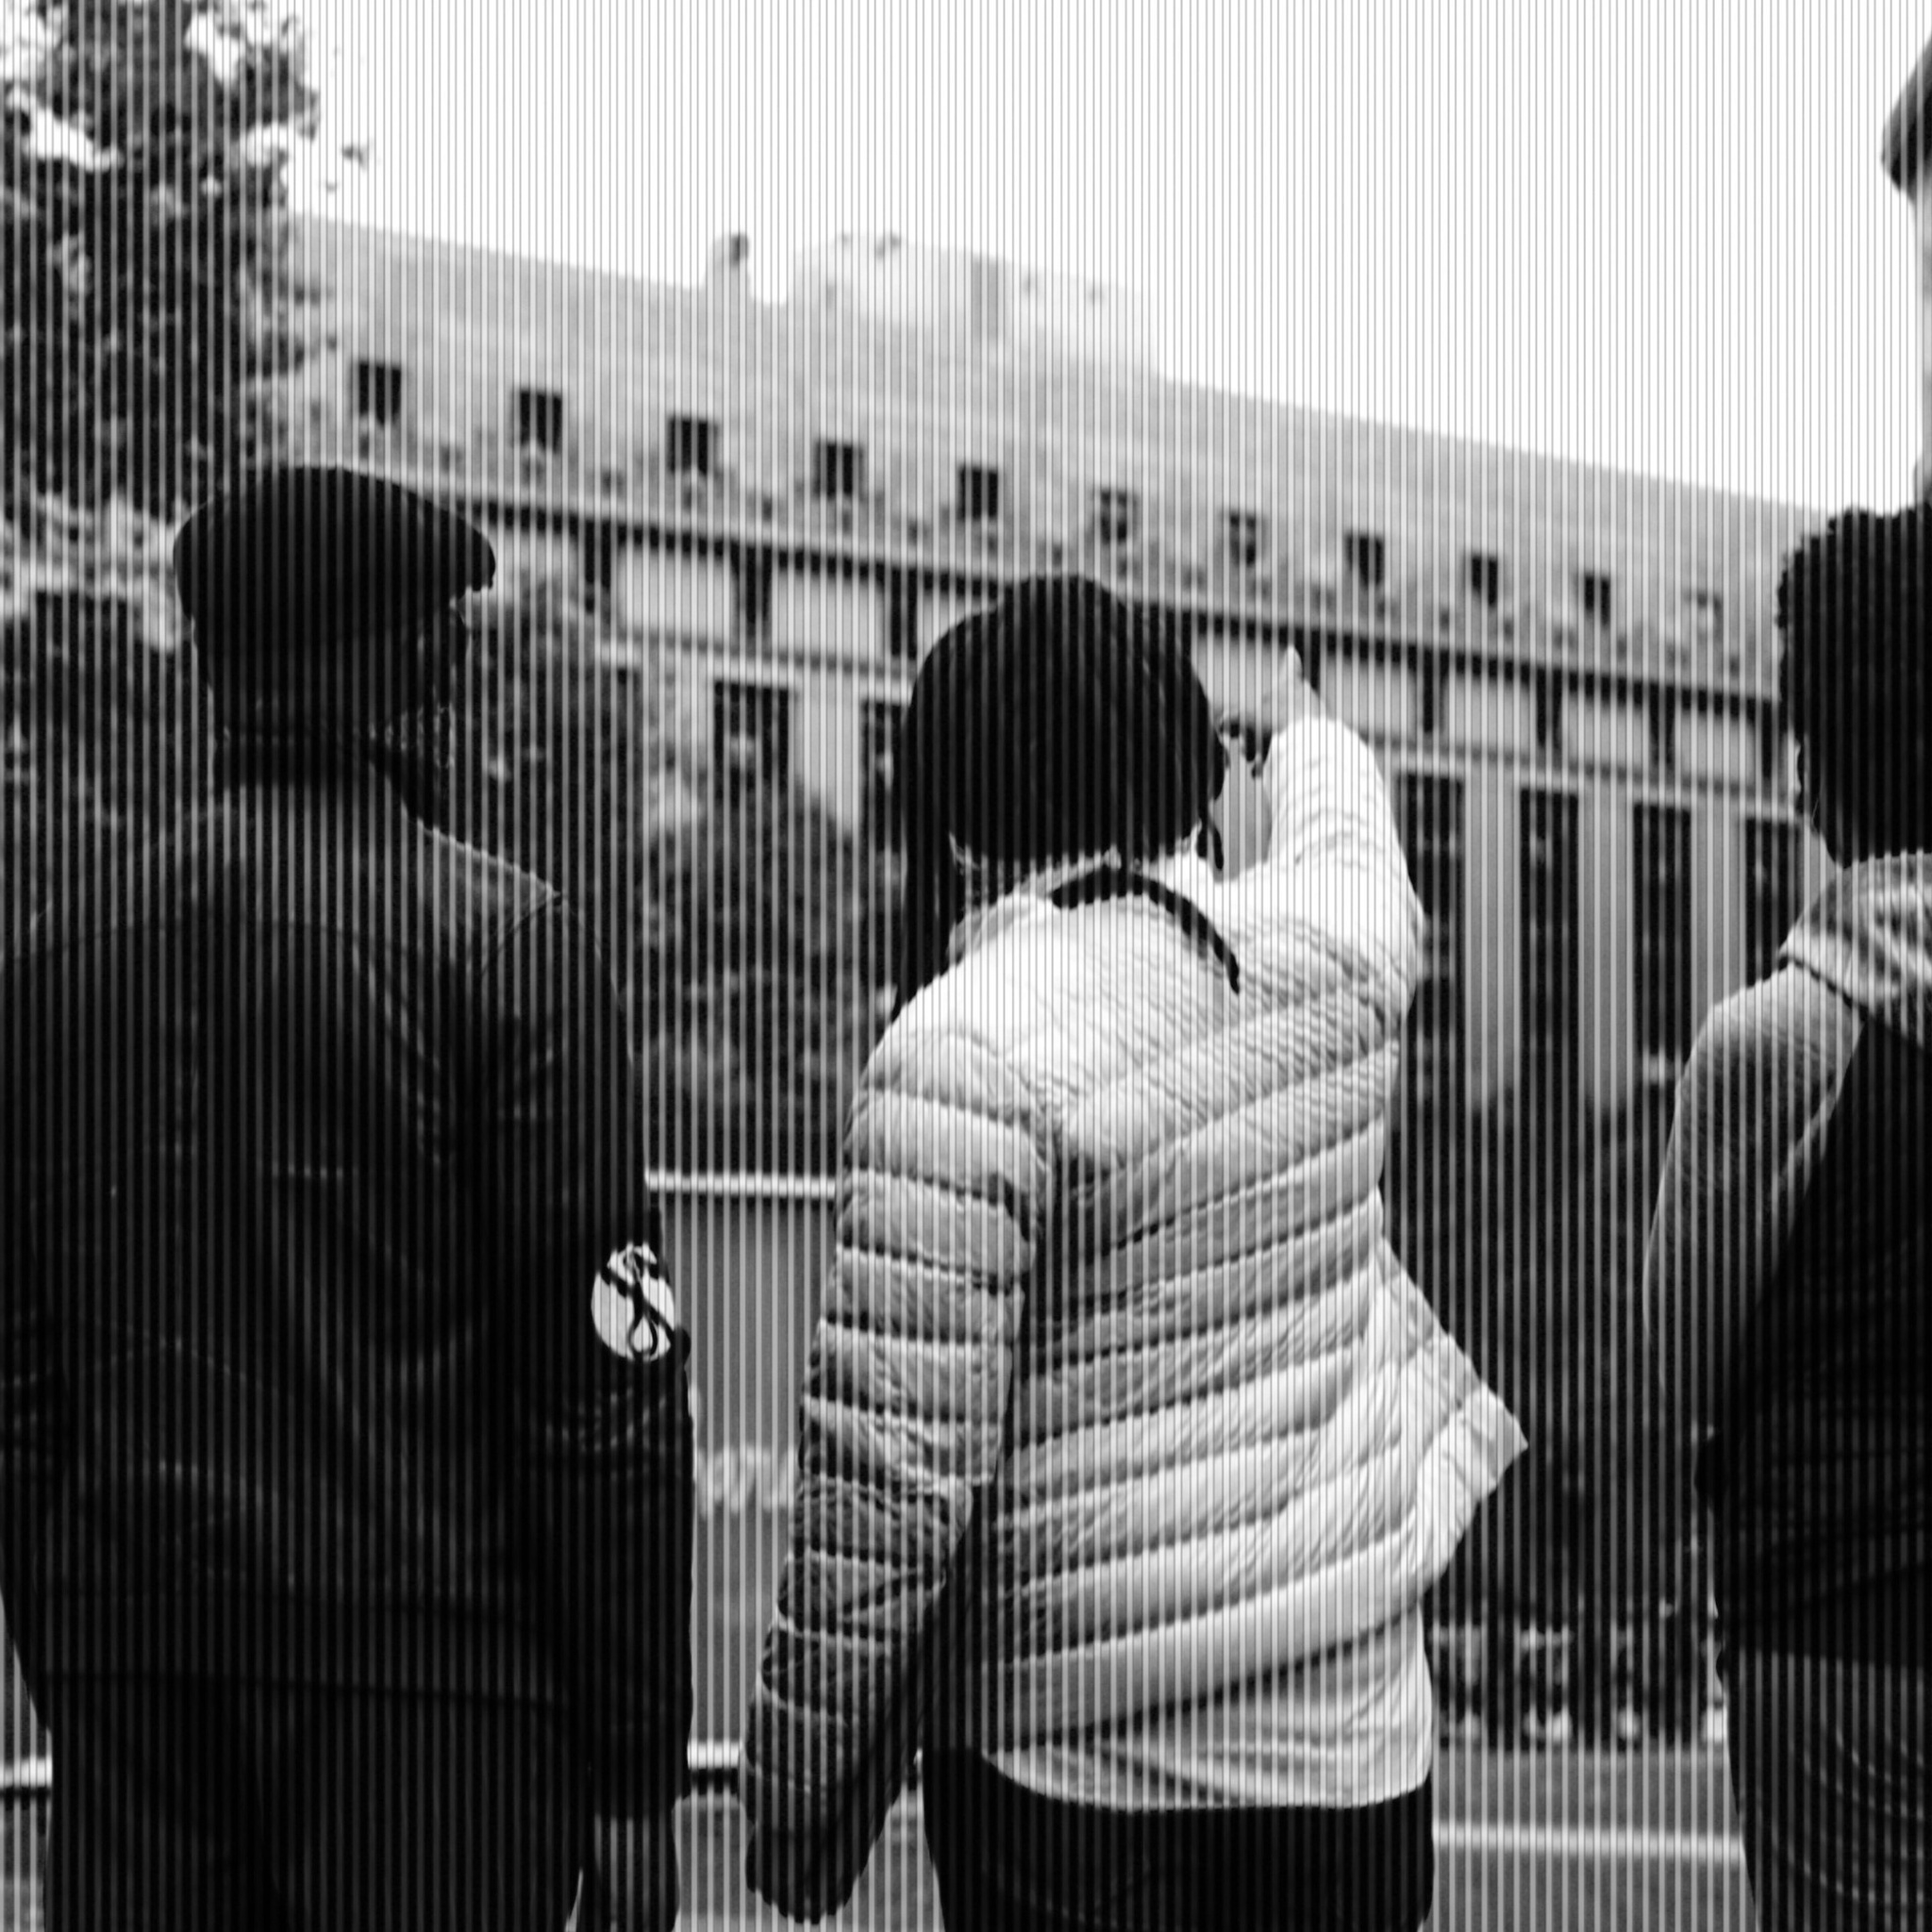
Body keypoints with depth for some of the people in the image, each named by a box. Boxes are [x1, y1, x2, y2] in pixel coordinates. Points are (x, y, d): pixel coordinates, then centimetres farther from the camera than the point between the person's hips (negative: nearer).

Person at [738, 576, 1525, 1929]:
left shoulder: (973, 1044, -16)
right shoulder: (1331, 952, 1)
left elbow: (891, 1460, -16)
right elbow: (1352, 848, 29)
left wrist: (800, 1792, -6)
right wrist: (1315, 739, 53)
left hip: (1071, 1754, -5)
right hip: (1354, 1718, 5)